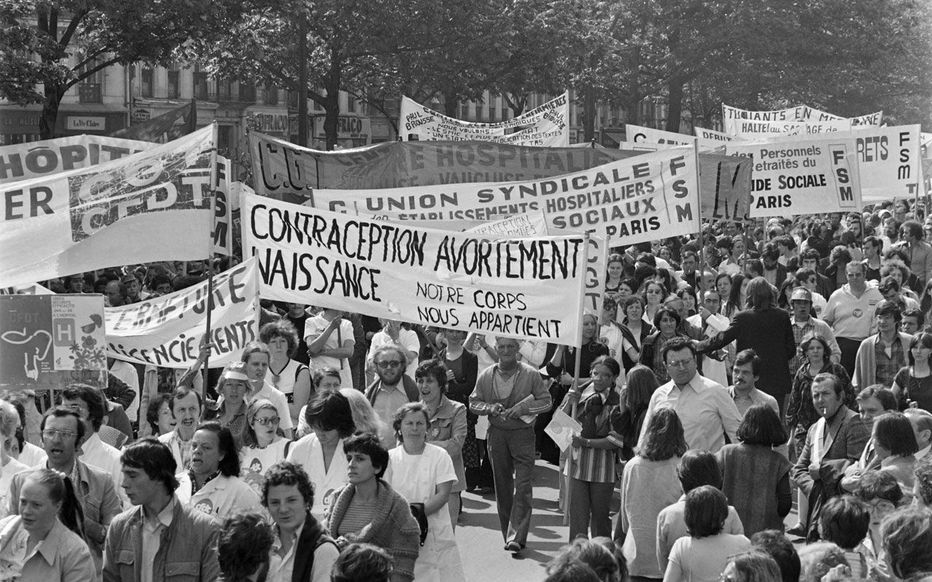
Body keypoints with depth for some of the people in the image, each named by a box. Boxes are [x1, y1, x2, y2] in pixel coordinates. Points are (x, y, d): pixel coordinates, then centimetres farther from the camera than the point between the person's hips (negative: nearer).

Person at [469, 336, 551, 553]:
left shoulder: (531, 374, -5)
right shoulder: (486, 376, 3)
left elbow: (546, 401, 1)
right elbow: (473, 402, 11)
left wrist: (524, 408, -15)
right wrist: (489, 408, -10)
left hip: (523, 433, -3)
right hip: (497, 434, 3)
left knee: (522, 486, -11)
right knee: (502, 486, 9)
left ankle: (516, 537, -13)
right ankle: (509, 534, 20)